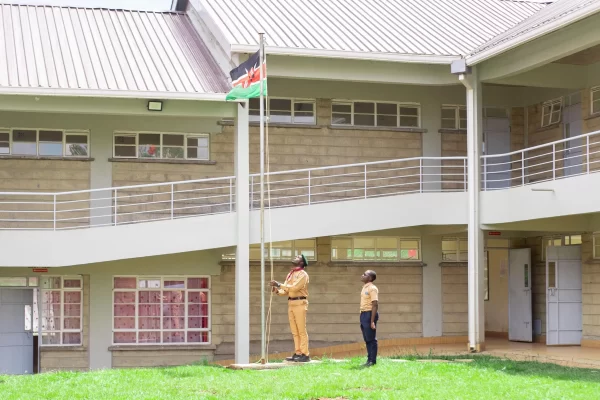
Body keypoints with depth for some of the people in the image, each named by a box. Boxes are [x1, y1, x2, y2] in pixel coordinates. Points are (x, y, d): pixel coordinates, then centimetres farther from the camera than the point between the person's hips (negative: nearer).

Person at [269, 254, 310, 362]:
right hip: (291, 304, 8)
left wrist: (279, 284, -20)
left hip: (300, 303, -8)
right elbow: (286, 291, 14)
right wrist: (278, 290, -7)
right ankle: (298, 353, 10)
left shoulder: (303, 274, -6)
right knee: (295, 331, 7)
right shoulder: (290, 274, 18)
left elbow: (294, 287, -20)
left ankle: (305, 354, -7)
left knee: (301, 331, -8)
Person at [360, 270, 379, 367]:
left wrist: (372, 321, -21)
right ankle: (369, 360, 16)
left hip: (369, 314, -9)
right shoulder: (364, 288, 16)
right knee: (367, 339, 11)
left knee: (371, 339, -4)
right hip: (363, 314, 9)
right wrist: (362, 317, 18)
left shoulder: (372, 288, -11)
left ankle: (372, 361, -1)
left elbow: (375, 305, -17)